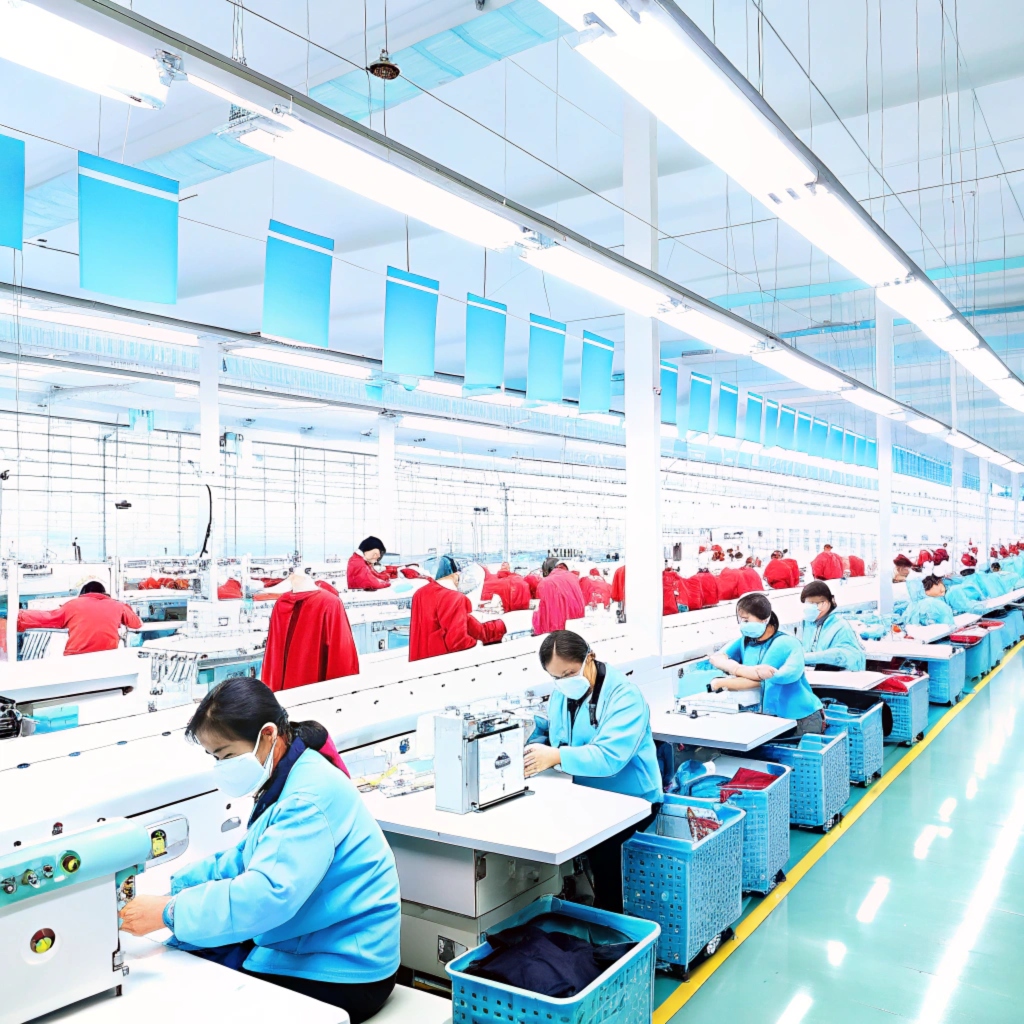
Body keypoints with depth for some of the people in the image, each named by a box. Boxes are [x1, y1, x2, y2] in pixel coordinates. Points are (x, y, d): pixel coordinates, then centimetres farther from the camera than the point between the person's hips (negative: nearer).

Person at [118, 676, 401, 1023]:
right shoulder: (285, 782, 6)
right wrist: (173, 885, 2)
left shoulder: (311, 796, -25)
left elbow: (266, 894, -34)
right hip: (298, 948, 9)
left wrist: (168, 911, -29)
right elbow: (248, 859, 13)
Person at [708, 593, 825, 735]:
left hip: (801, 720, -5)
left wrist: (721, 683, -11)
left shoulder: (785, 644, -15)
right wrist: (741, 669, -27)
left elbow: (759, 681, -20)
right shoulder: (745, 641, 5)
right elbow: (716, 658, -7)